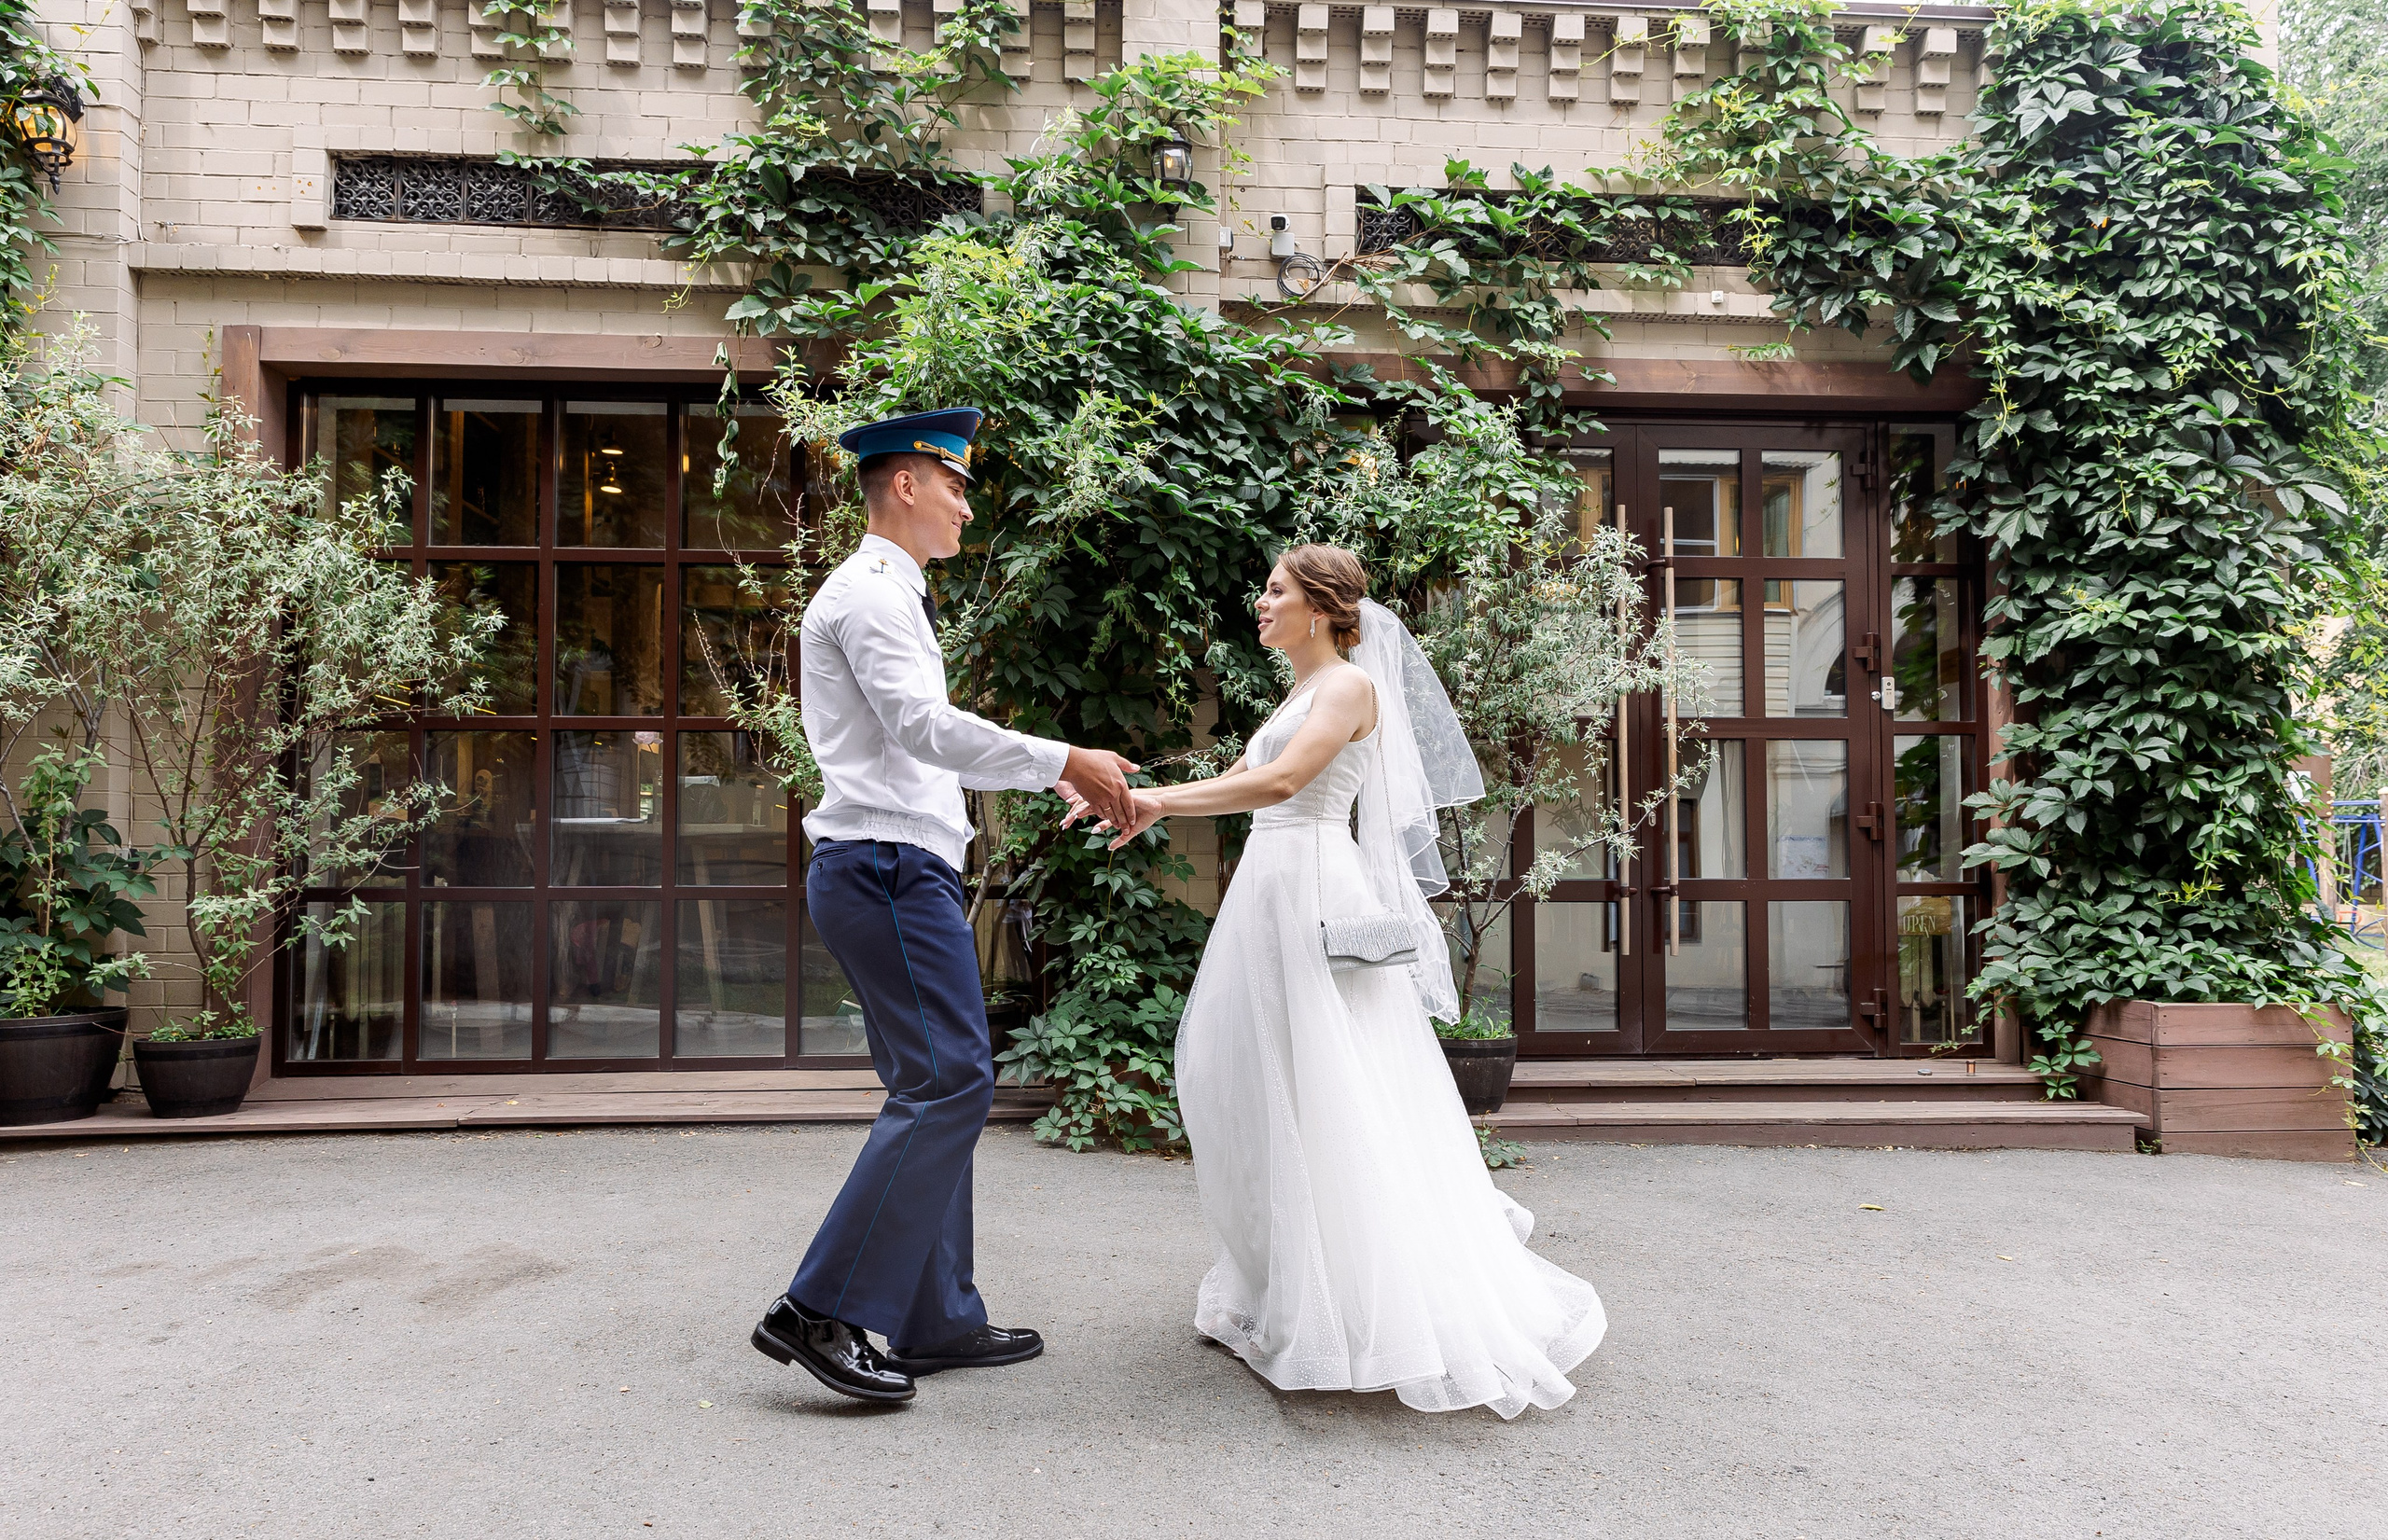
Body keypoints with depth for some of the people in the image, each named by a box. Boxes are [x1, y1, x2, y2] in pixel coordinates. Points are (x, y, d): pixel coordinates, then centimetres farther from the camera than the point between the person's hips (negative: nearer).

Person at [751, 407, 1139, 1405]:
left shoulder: (891, 594, 23)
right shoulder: (868, 591, -9)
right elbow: (925, 725, -23)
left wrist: (1060, 781, 21)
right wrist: (1062, 762, -21)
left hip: (896, 869, 11)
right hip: (889, 866, -11)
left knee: (934, 1089, 11)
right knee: (949, 1082, -11)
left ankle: (938, 1323, 17)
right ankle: (820, 1310, -7)